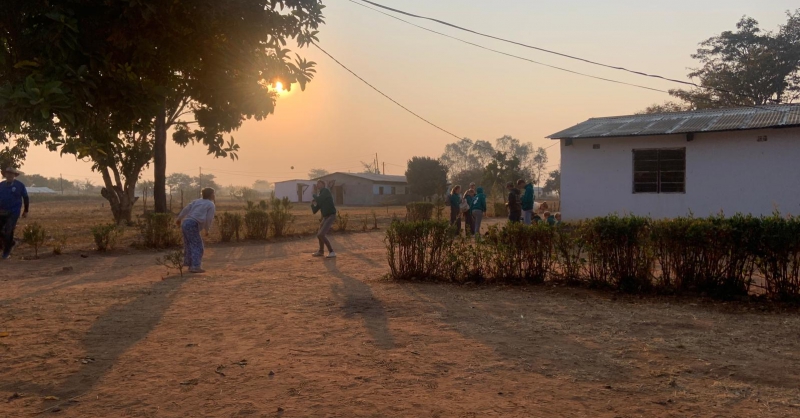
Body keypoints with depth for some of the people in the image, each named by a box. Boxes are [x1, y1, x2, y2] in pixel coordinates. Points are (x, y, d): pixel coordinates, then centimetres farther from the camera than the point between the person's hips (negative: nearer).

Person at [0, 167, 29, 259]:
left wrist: (26, 211, 7)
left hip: (13, 213, -4)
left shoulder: (20, 185, -2)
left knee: (8, 232, -5)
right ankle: (10, 244, 29)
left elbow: (25, 198, 5)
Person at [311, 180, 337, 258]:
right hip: (325, 217, 10)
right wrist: (312, 204, 0)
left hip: (331, 216, -10)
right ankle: (321, 251, 45)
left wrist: (314, 194, -3)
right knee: (320, 234, 25)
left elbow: (318, 200, -22)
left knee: (321, 235, -22)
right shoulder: (320, 196, 19)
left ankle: (331, 252, -19)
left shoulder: (326, 190, -8)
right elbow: (314, 211, 18)